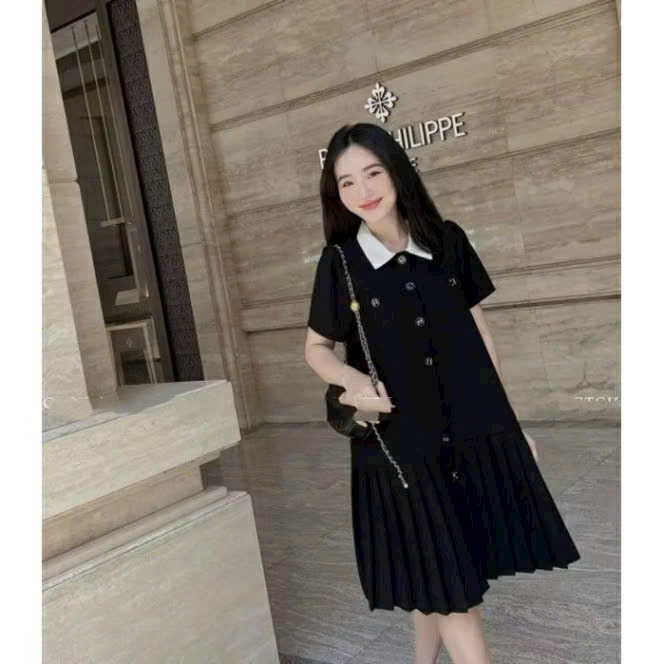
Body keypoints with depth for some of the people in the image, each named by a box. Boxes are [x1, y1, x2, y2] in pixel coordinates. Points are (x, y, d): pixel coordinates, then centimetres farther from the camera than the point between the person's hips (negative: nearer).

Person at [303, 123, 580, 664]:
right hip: (399, 439, -2)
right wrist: (354, 381, -18)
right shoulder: (339, 262, -5)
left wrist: (511, 420, 10)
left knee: (443, 576, 15)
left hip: (475, 429, 3)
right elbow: (316, 348, 4)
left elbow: (479, 330, 7)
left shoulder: (447, 240, 0)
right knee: (447, 579, 6)